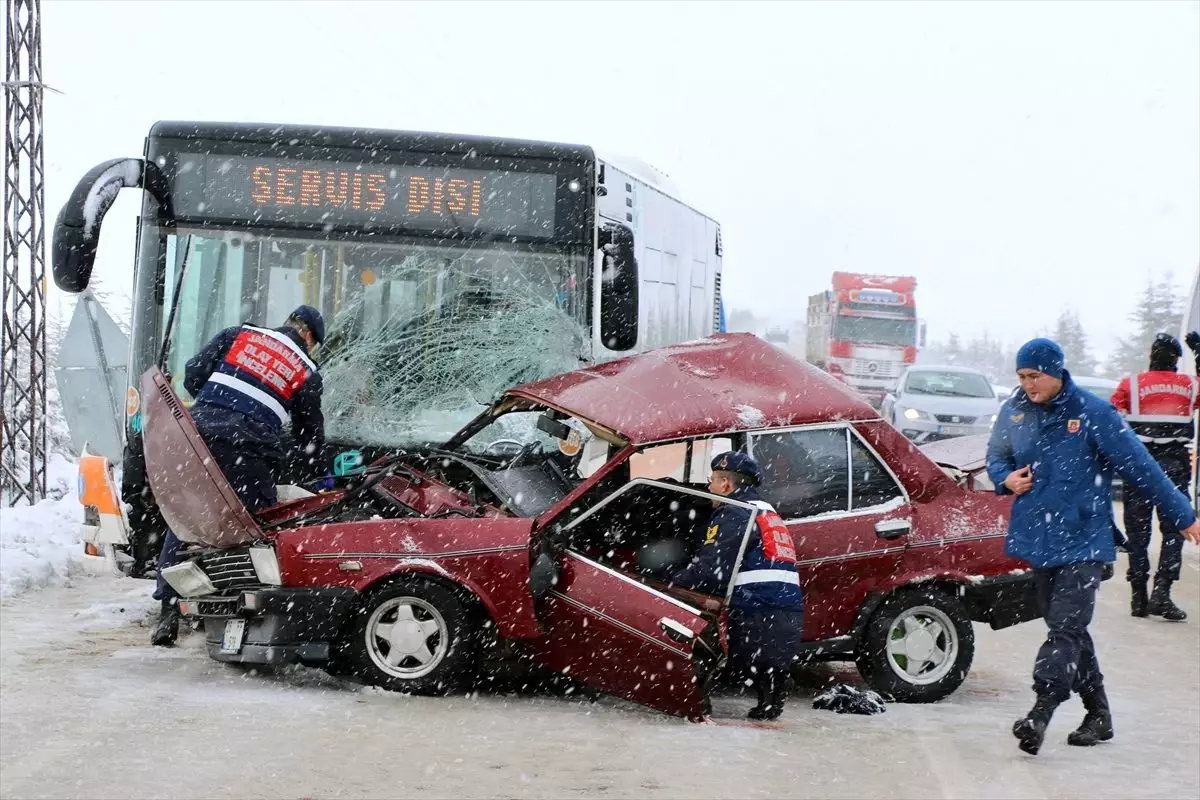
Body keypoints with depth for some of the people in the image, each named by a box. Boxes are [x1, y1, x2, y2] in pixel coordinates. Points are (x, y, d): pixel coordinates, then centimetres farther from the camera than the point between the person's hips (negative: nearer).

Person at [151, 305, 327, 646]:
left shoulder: (239, 335, 18)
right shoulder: (307, 372, 14)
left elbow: (193, 375, 12)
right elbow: (310, 435, 20)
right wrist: (317, 475, 36)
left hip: (200, 430, 2)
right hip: (250, 450, -2)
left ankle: (168, 611, 6)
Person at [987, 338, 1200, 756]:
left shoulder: (1093, 414, -10)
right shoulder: (1014, 411, 4)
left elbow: (1140, 467, -6)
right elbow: (996, 457, 20)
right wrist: (1007, 478, -4)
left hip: (1083, 540, -6)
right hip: (1038, 540, 6)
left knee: (1065, 627, -15)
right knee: (1066, 628, 11)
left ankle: (1040, 714, -24)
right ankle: (1098, 715, 21)